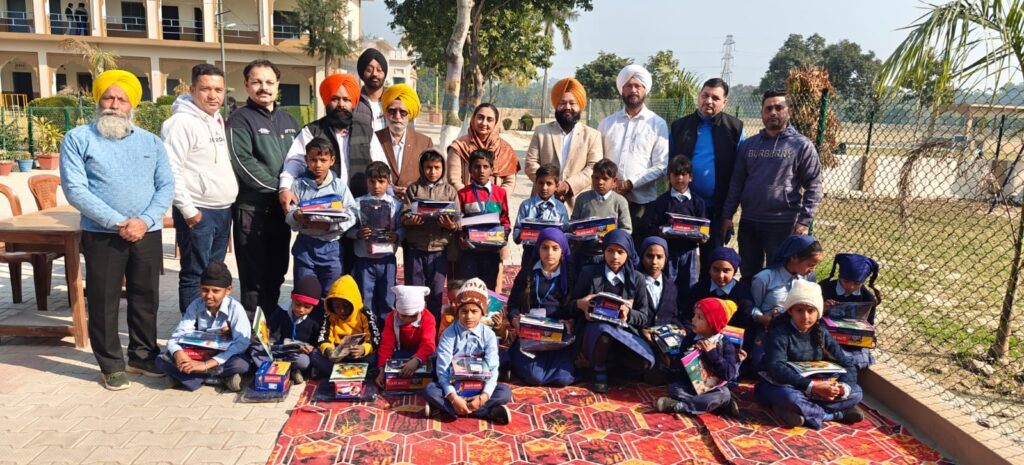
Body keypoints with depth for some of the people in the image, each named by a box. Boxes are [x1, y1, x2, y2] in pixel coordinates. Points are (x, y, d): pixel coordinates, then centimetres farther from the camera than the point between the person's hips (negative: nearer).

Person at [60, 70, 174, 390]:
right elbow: (75, 189, -9)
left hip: (147, 233, 3)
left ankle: (143, 356, 26)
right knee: (104, 302, 4)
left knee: (146, 299, 11)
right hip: (102, 235, -3)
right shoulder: (78, 139, 0)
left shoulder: (151, 142, 10)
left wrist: (145, 220, -12)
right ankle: (111, 365, 16)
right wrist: (116, 222, -17)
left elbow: (166, 185, 4)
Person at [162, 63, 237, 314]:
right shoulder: (181, 122, -12)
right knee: (195, 275, -2)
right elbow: (171, 170, -18)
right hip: (197, 213, -8)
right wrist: (188, 210, -19)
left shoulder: (218, 120, 14)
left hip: (224, 210, 8)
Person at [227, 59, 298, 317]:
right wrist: (279, 188, -16)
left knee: (277, 271, 14)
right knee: (254, 274, -1)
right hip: (252, 208, -6)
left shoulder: (287, 120, 16)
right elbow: (244, 163, -14)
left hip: (282, 208, 6)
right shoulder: (240, 120, -4)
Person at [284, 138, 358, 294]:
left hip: (331, 245, 0)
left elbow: (350, 216, -6)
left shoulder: (339, 186, 0)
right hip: (305, 245, 1)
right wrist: (296, 217, -24)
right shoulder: (299, 185, 2)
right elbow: (288, 215, -1)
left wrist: (329, 225, -21)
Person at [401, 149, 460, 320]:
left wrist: (452, 226, -21)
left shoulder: (450, 191, 5)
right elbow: (404, 216, -2)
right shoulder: (414, 188, 6)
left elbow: (457, 221, 1)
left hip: (439, 249, 0)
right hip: (415, 248, 0)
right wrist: (410, 221, -23)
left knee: (436, 293, 9)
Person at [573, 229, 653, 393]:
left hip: (624, 332, 2)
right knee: (603, 329, -39)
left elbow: (645, 317, 4)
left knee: (645, 362, -28)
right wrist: (580, 304, -14)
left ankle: (610, 362, 6)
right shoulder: (589, 273, 3)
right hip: (594, 331, -2)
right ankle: (599, 371, -8)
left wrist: (628, 313, -18)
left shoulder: (637, 279, 6)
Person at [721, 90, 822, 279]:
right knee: (748, 275, 15)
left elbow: (813, 186, -5)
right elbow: (736, 183, 10)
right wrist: (727, 215, 4)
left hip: (783, 224, -4)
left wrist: (804, 221, -14)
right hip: (748, 222, 4)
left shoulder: (802, 145, -2)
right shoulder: (748, 144, 9)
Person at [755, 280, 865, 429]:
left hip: (812, 392, 6)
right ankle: (837, 414, -19)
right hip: (779, 387, -6)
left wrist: (844, 386, -25)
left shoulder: (822, 335, 1)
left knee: (856, 392, -10)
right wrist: (811, 386, -39)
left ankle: (804, 411, -22)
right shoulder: (780, 333, -17)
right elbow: (777, 368, -31)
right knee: (788, 396, -40)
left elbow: (848, 366, -2)